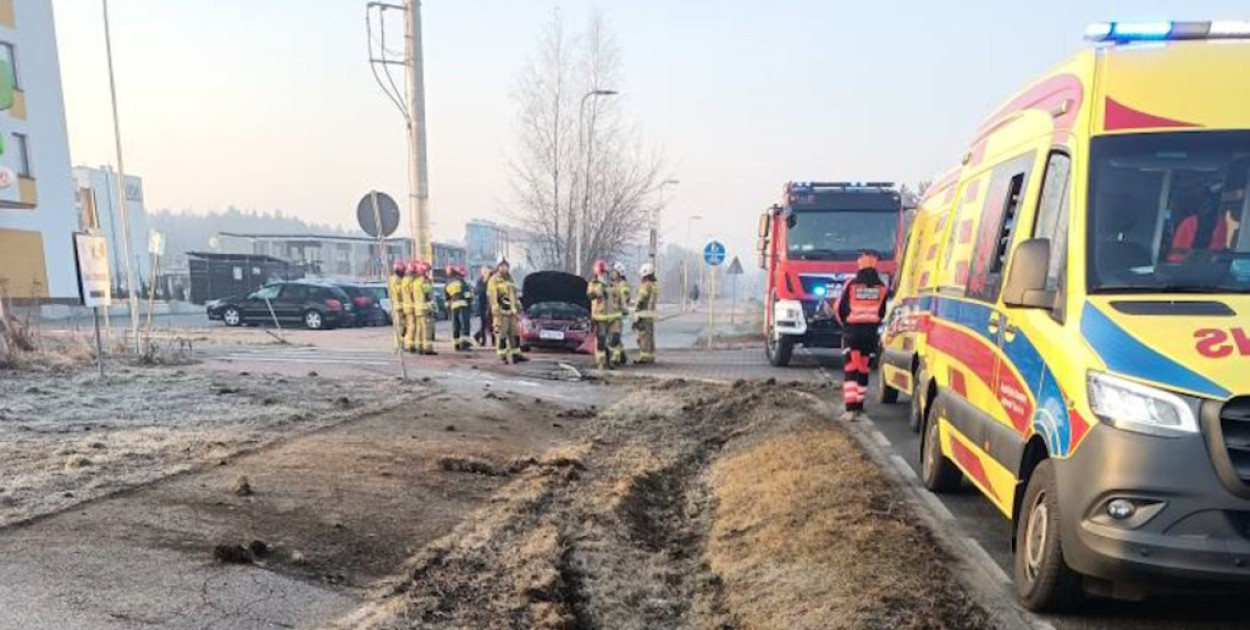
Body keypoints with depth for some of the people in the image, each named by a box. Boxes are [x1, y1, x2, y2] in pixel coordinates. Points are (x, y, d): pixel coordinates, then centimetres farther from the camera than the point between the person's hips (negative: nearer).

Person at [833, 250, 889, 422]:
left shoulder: (852, 284, -7)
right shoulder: (882, 287, 0)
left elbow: (839, 308, -3)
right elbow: (884, 311, 3)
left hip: (852, 331, -3)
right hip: (871, 333, 3)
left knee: (850, 369, -3)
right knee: (863, 370, 15)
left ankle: (851, 408, -14)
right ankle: (859, 406, 21)